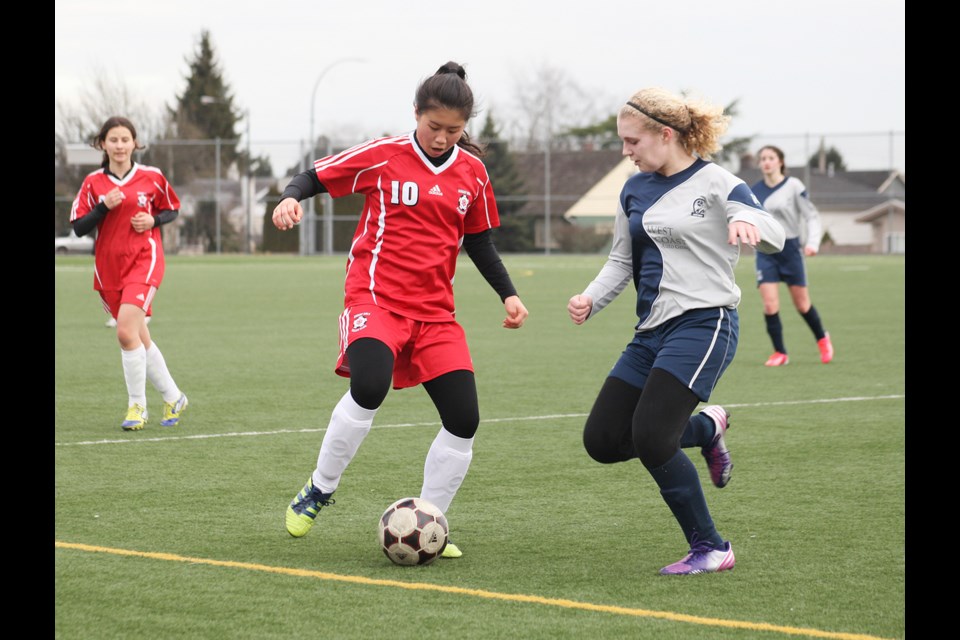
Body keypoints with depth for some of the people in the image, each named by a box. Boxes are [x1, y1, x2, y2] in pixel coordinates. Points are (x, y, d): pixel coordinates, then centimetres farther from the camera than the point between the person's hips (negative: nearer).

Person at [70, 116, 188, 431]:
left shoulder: (151, 177, 0)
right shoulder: (93, 182, 3)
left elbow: (173, 209, 13)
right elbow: (78, 227, -1)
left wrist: (153, 220, -7)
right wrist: (104, 207, -16)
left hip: (144, 260, -4)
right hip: (108, 267, 4)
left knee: (126, 332, -20)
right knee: (139, 338, 8)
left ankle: (137, 406, -7)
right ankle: (173, 398, 25)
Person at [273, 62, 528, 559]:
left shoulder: (472, 172, 9)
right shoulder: (383, 156, -3)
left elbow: (478, 240, 19)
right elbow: (316, 176, 4)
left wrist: (508, 294, 10)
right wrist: (290, 197, -17)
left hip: (435, 312, 5)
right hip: (375, 297, -5)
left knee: (463, 420, -6)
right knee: (369, 388, -31)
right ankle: (319, 490, -8)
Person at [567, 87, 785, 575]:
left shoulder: (715, 183, -7)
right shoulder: (634, 191, 12)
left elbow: (775, 236, -18)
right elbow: (622, 260, 21)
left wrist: (746, 220, -41)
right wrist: (591, 300, 3)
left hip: (704, 324, -8)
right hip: (651, 331, 8)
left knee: (649, 438, -20)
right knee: (602, 440, 1)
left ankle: (710, 548, -3)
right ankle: (707, 428, 25)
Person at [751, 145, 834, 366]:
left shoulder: (793, 186, -7)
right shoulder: (755, 190, 4)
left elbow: (812, 215, -6)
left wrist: (812, 242, -17)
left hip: (790, 248, -2)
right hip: (765, 251, 2)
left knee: (802, 304, 6)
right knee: (770, 304, -11)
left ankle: (822, 339, 34)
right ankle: (780, 353, 3)